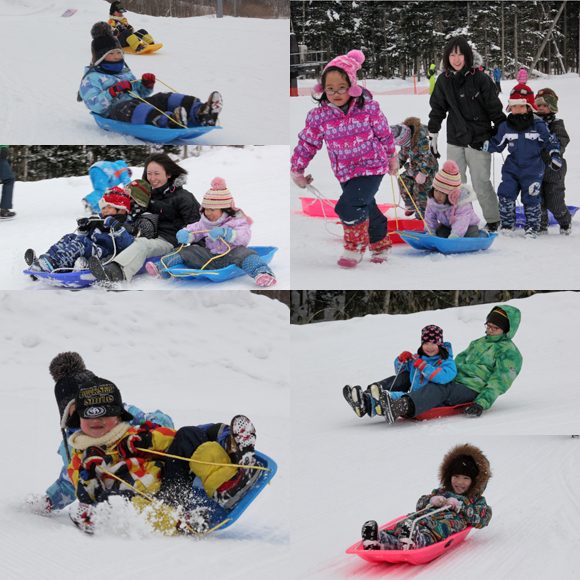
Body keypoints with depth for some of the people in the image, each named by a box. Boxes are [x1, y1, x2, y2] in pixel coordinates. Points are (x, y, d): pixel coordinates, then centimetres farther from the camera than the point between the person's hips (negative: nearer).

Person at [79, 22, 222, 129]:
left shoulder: (125, 72, 33)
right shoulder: (91, 79, 9)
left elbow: (140, 94, 34)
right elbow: (94, 105, -8)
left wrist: (146, 86, 12)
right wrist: (113, 91, -21)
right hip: (114, 113, -7)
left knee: (163, 99, -19)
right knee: (128, 106, -42)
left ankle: (200, 113, -47)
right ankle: (168, 121, -71)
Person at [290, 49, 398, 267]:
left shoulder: (368, 108, -14)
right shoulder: (319, 116, -9)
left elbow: (384, 133, 3)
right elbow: (307, 144, 4)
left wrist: (391, 156, 15)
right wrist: (296, 171, 10)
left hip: (372, 167, -4)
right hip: (344, 173, 4)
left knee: (349, 207, -22)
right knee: (367, 210, 19)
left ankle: (356, 246, 3)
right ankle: (380, 243, 47)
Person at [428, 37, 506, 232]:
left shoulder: (479, 78, -6)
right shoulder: (443, 80, 5)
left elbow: (494, 108, -1)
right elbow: (437, 109, 16)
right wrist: (432, 135, 16)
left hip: (479, 140, -4)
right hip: (455, 141, 4)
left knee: (481, 183, -2)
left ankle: (493, 220, 12)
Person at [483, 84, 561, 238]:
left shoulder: (538, 125, -8)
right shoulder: (506, 127, 1)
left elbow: (550, 141, -1)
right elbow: (497, 144, 11)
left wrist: (555, 155, -13)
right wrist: (484, 145, -3)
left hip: (533, 169, -3)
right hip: (512, 168, 3)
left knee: (531, 198, -1)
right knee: (505, 195, -5)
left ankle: (532, 227, 15)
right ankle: (507, 224, 11)